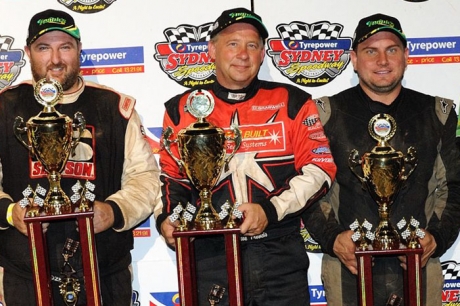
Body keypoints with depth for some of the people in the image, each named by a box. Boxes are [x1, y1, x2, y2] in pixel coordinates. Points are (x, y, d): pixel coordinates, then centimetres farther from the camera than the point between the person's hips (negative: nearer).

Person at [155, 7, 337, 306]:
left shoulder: (292, 102, 4)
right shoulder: (182, 109, 7)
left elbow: (320, 167, -1)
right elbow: (171, 176, 13)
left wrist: (271, 210, -13)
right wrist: (166, 217, -6)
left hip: (281, 255, 0)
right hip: (211, 257, 0)